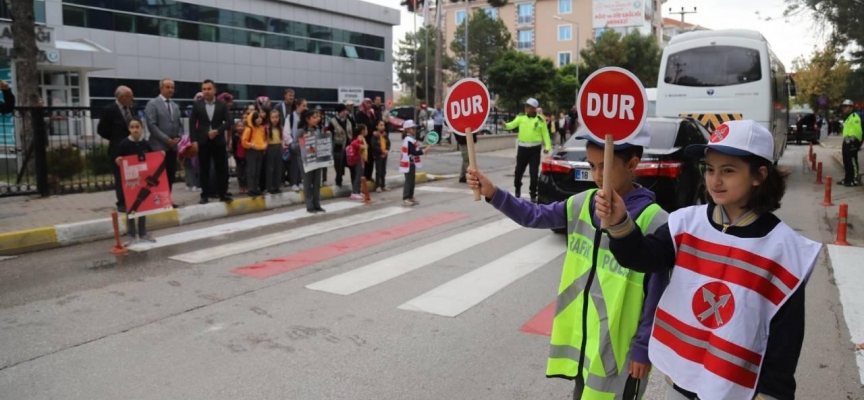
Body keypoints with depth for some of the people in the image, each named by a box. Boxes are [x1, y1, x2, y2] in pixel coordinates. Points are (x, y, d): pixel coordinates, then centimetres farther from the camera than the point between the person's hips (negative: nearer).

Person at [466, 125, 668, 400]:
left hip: (620, 345, -6)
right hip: (580, 334, 6)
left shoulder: (653, 221, -21)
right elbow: (535, 216, 2)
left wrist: (644, 347, -12)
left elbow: (658, 293, -16)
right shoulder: (583, 204, -3)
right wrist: (493, 194, -12)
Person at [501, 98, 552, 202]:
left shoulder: (540, 120, -2)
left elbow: (545, 134, 0)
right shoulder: (521, 117, 3)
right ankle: (517, 188, 35)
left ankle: (533, 194, 9)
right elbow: (512, 125, -3)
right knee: (519, 170, 11)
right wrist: (505, 125, -25)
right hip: (523, 147, 2)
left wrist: (547, 146, -8)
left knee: (534, 172, 0)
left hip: (535, 148, -2)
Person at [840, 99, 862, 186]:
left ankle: (855, 180, -7)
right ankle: (847, 179, 20)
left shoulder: (855, 117, -11)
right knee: (846, 162, 14)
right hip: (847, 142, 11)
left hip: (852, 143, -11)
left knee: (852, 162, -9)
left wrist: (856, 142, -22)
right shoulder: (847, 118, 21)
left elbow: (858, 131, -20)